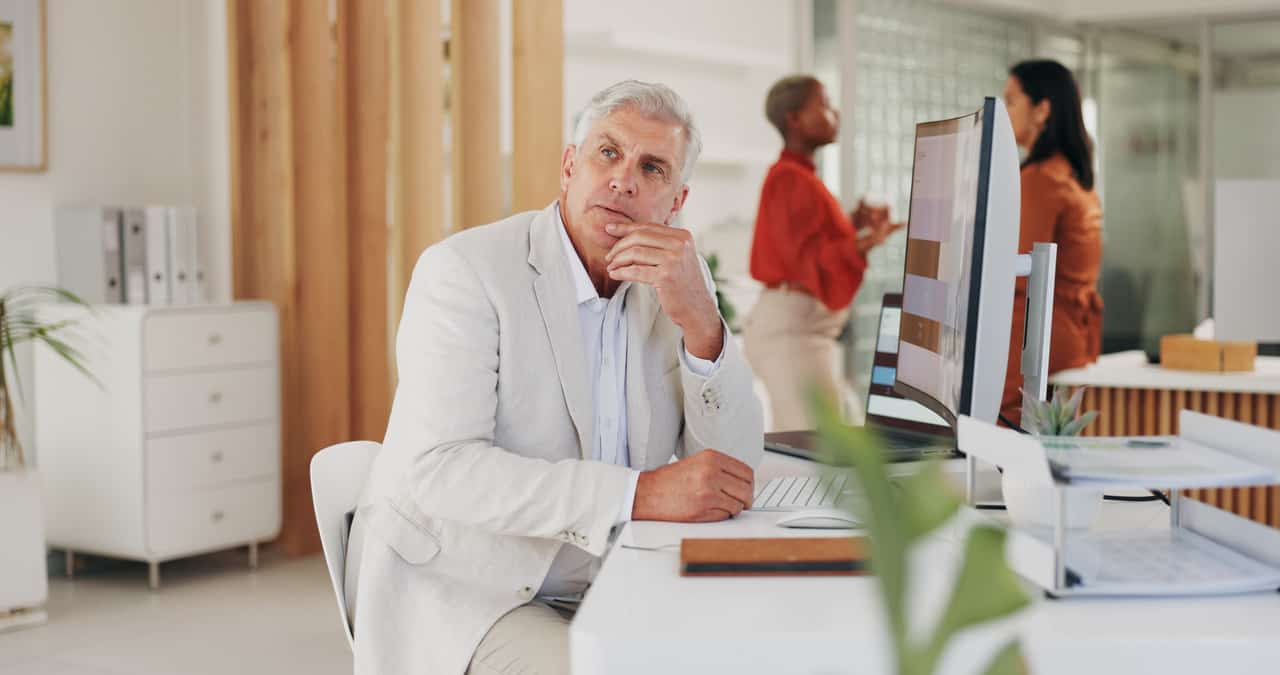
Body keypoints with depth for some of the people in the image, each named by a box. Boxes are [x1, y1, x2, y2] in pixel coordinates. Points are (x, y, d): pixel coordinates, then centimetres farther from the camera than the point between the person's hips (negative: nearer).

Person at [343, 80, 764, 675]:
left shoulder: (677, 280, 5)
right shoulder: (465, 269, -12)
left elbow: (733, 471, -1)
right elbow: (436, 468, -25)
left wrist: (700, 320, -17)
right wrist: (640, 493, -32)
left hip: (604, 593, 6)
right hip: (459, 589, -5)